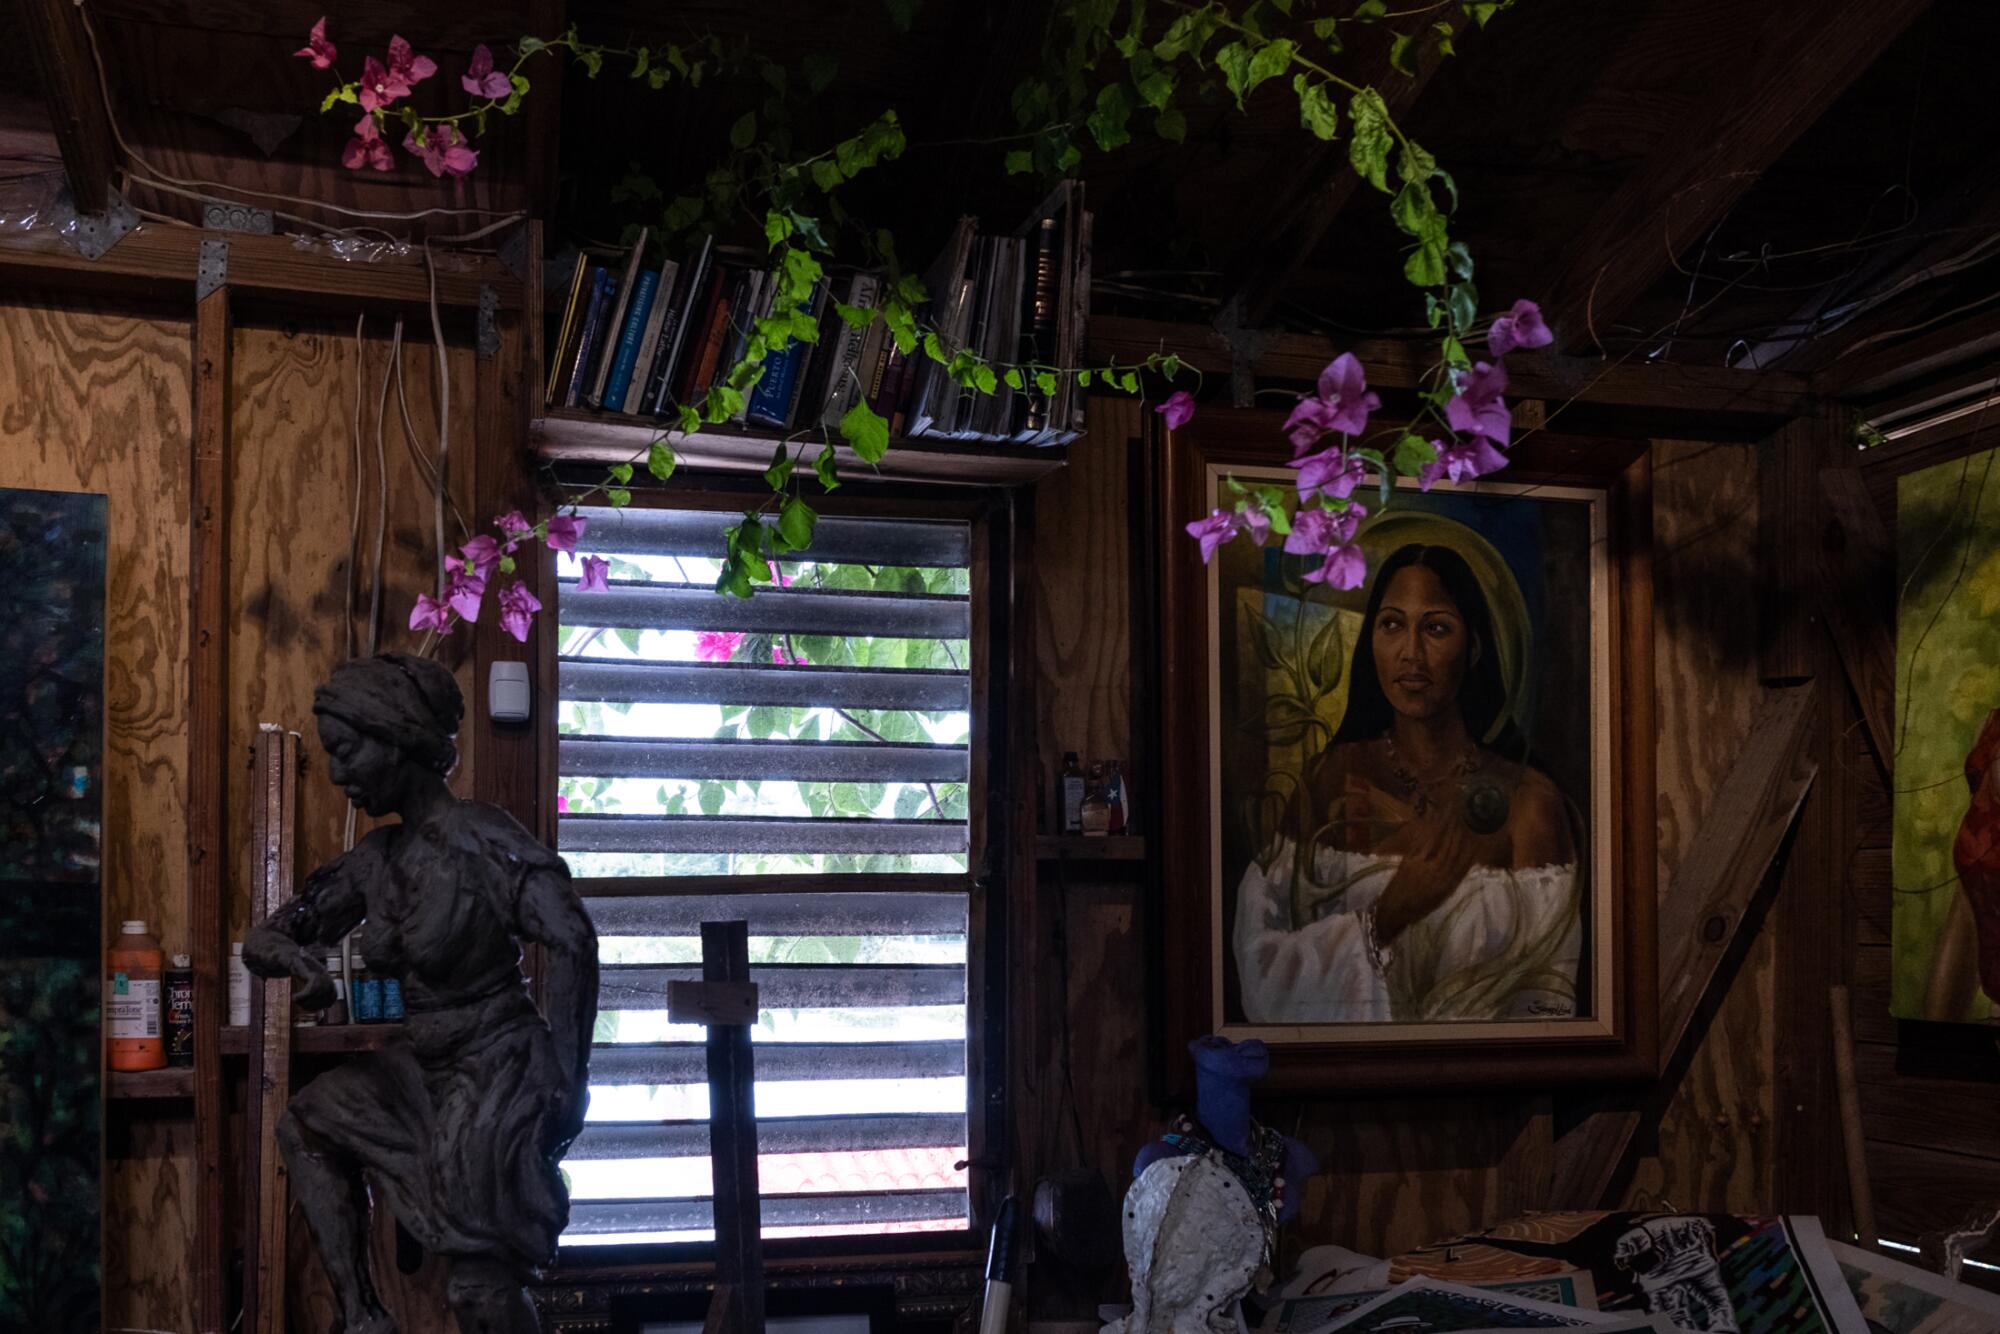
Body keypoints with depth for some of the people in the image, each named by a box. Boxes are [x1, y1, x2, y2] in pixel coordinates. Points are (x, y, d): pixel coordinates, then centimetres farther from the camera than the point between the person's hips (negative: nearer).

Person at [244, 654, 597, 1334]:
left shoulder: (479, 837, -16)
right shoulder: (374, 860, 7)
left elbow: (571, 940, -26)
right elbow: (265, 938, 12)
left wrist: (568, 1081, -26)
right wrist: (297, 958, -13)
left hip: (497, 1070, -8)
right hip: (424, 1068, 8)